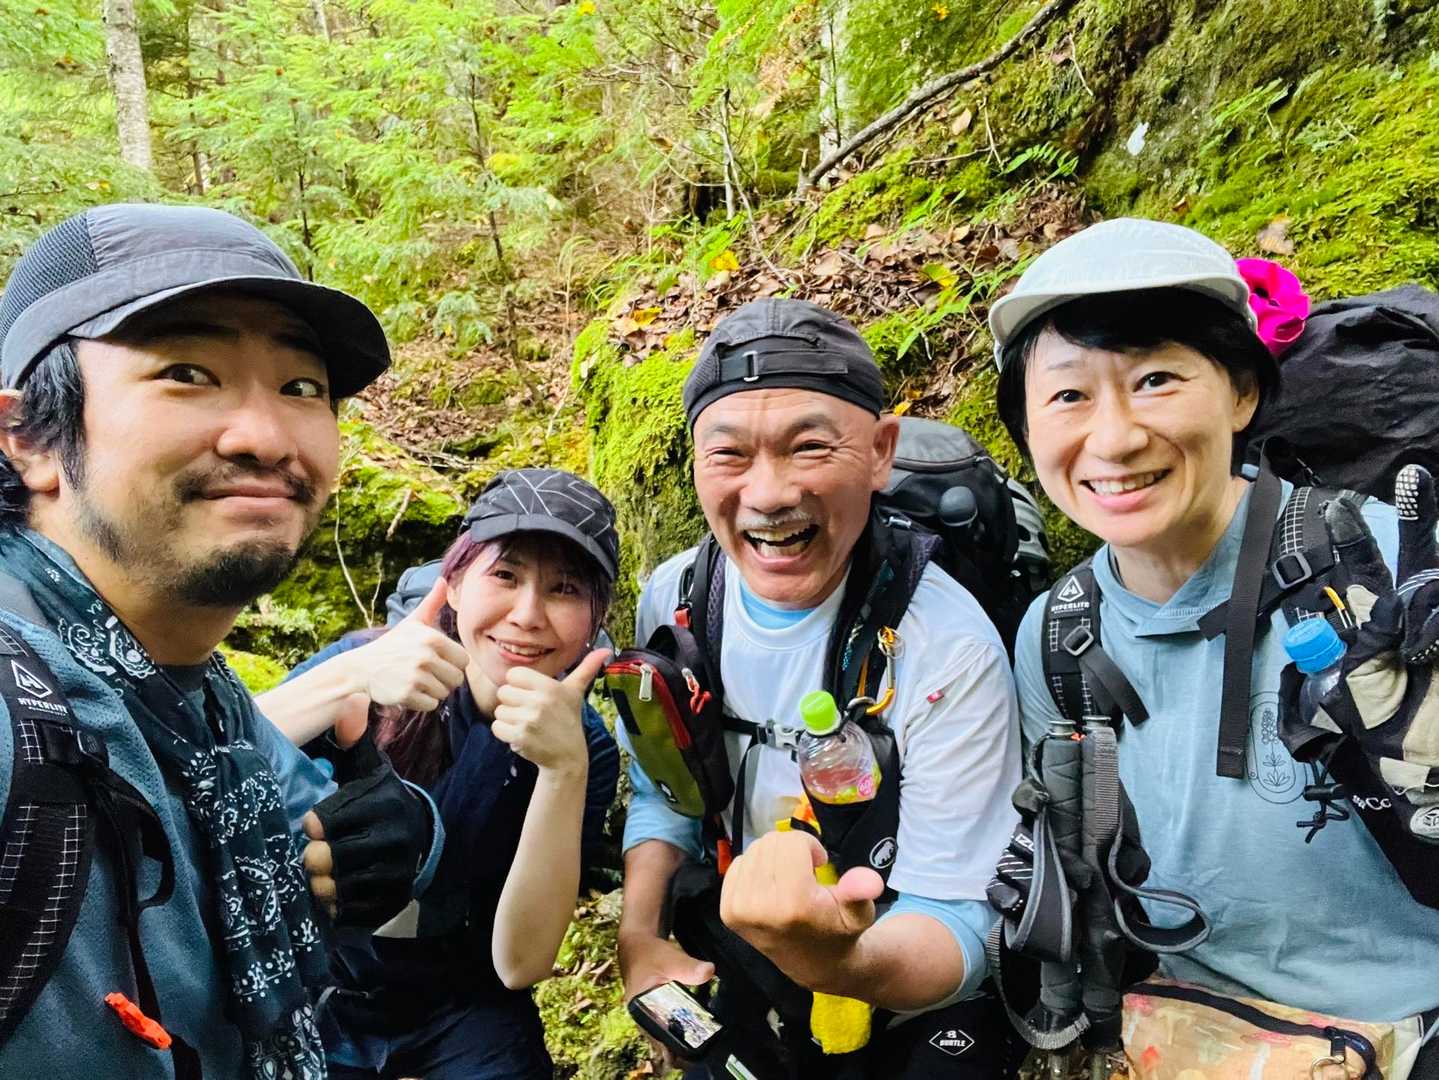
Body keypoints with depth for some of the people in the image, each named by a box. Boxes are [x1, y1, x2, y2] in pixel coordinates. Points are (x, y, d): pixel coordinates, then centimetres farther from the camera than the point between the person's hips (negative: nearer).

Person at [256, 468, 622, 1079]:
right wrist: (350, 676, -42)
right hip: (311, 990, 2)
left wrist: (563, 766, -34)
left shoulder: (587, 749, -15)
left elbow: (518, 963, -22)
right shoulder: (370, 661, -17)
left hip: (463, 1014, -1)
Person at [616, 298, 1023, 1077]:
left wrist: (840, 962, -46)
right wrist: (639, 936, -14)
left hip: (914, 1017, -4)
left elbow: (958, 926, -26)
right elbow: (662, 793, 0)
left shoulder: (949, 649, -29)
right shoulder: (673, 598, -14)